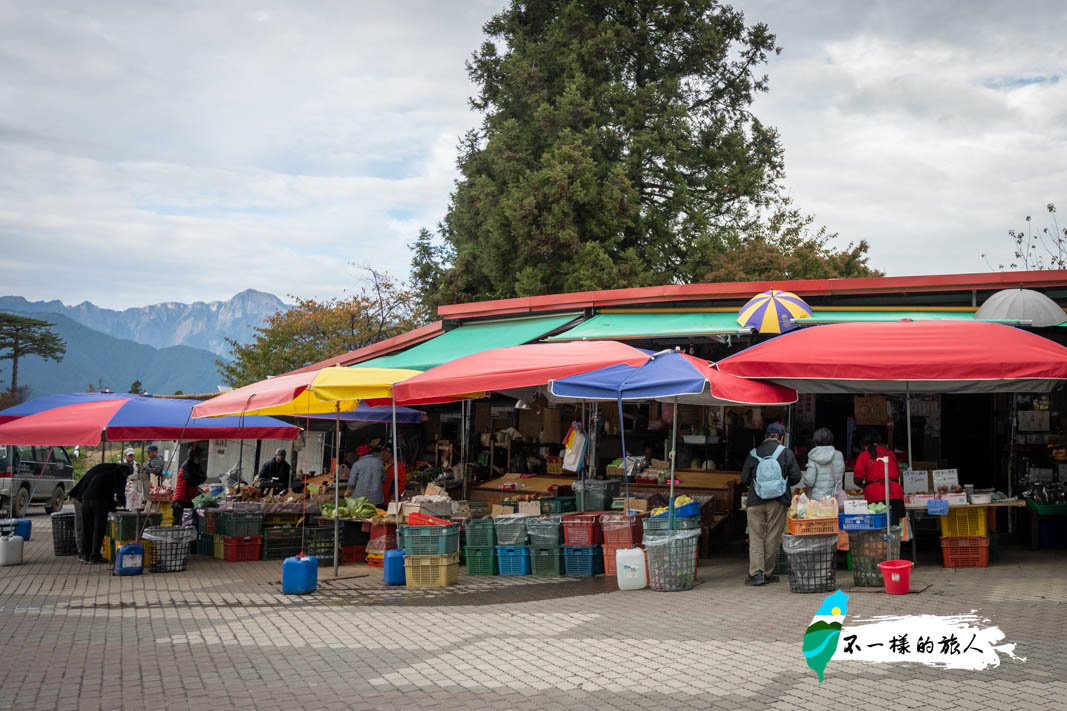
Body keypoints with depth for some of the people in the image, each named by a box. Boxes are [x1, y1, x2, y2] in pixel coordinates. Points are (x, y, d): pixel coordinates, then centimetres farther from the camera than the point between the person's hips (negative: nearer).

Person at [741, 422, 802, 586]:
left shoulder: (753, 454, 3)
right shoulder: (787, 453, -1)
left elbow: (744, 480, 3)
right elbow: (796, 476, -3)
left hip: (755, 502, 1)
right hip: (778, 502, -1)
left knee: (755, 537, 3)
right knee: (773, 537, 7)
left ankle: (756, 572, -9)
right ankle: (768, 573, 10)